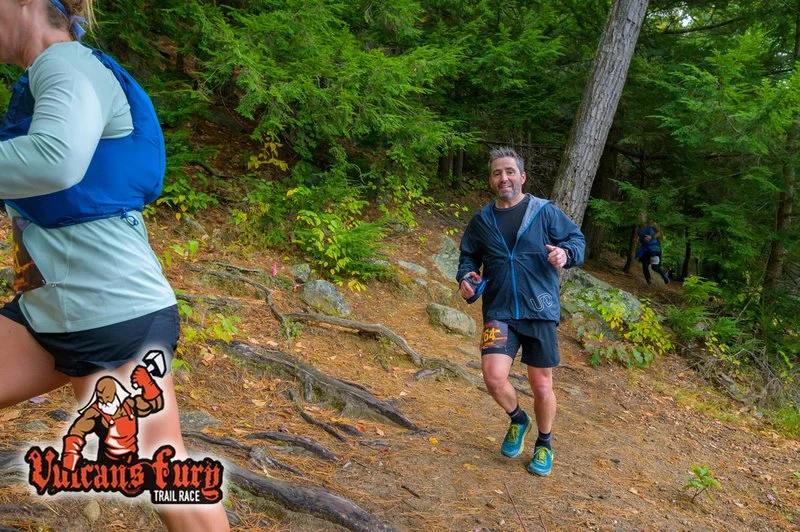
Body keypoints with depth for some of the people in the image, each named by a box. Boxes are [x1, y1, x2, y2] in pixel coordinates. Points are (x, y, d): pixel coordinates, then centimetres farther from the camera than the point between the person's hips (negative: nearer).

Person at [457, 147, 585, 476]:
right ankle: (517, 419, 19)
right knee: (494, 377, -16)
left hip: (540, 312, -1)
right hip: (499, 313, 2)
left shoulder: (545, 211, 0)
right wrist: (466, 276, -4)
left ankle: (545, 444, 36)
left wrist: (565, 253, -20)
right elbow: (469, 256, 18)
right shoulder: (482, 220, 8)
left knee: (542, 386, 7)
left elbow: (577, 240, 3)